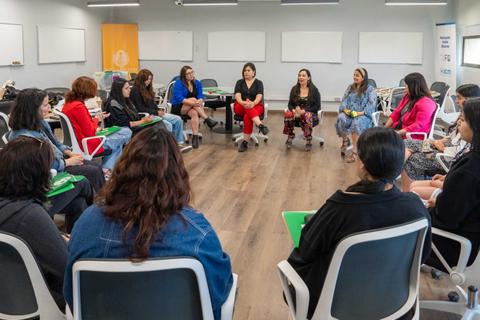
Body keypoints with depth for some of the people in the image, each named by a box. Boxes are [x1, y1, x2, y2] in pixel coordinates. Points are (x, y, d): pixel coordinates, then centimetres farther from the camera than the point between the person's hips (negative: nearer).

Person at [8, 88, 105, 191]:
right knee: (93, 172, -12)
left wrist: (70, 154, 0)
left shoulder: (41, 123, 0)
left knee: (97, 167, 1)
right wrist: (69, 162, -17)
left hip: (59, 159, 9)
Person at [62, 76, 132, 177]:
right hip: (89, 146, -10)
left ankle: (106, 169, 17)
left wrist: (97, 118, 5)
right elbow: (90, 132, -21)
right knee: (127, 132, 1)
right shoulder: (78, 107, -23)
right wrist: (96, 119, -3)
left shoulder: (68, 104, 7)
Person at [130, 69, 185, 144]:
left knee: (178, 120, -5)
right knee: (168, 125, -29)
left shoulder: (147, 89, 17)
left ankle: (178, 143, -5)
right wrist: (156, 112, -15)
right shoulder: (135, 91, -10)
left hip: (154, 113, 9)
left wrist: (159, 110, 0)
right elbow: (140, 108, -15)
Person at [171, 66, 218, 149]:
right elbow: (179, 98, -20)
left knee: (194, 113, -33)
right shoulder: (178, 83, -9)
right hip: (178, 107, -4)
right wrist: (192, 102, -35)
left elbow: (200, 96, -4)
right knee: (193, 99, -31)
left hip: (191, 108, 4)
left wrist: (200, 101, -29)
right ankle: (207, 119, -34)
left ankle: (195, 137, -42)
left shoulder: (197, 83, 6)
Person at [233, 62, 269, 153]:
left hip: (256, 106, -1)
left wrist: (253, 103, -37)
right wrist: (243, 103, -33)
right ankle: (261, 125, -57)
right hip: (240, 107, 1)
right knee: (247, 108, -37)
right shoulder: (239, 82, 6)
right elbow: (237, 96, -9)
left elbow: (259, 97, -13)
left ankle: (245, 142, -38)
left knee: (247, 116, -36)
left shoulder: (259, 83, 2)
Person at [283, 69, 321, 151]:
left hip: (310, 113, -2)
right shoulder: (294, 89, 9)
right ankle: (290, 137, -17)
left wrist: (304, 111, -17)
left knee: (307, 116, -39)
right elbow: (290, 104, 10)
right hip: (296, 113, 3)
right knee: (288, 114, -32)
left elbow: (317, 106, -4)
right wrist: (294, 110, -15)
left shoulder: (314, 90, 0)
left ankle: (308, 141, -26)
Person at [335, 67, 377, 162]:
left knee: (357, 122, -41)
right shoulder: (350, 87, 21)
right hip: (349, 114, 4)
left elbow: (371, 105, -8)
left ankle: (354, 151, -39)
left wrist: (361, 113, -22)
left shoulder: (370, 89, 4)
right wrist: (345, 109, -9)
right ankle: (345, 140, -2)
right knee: (340, 119, -33)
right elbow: (344, 100, 13)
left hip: (364, 115, -4)